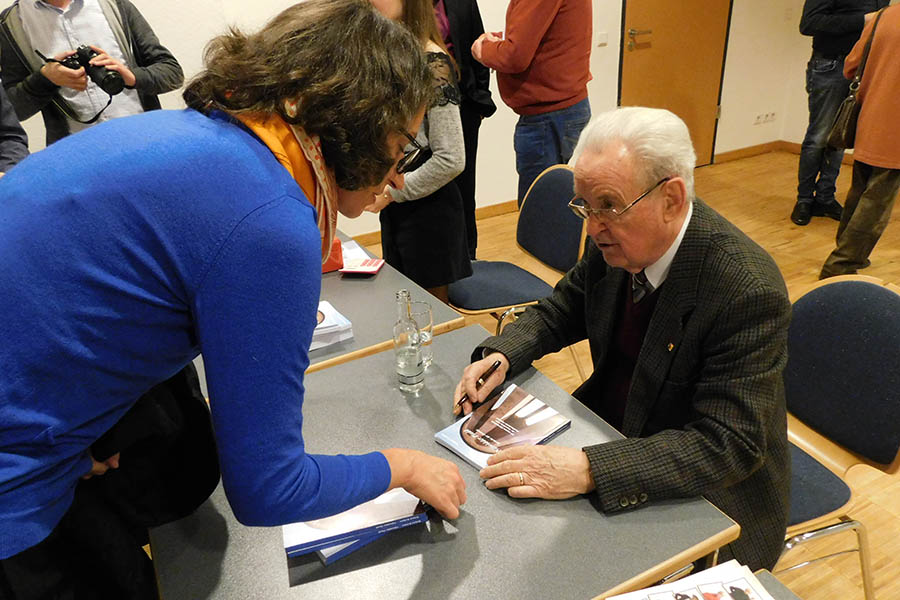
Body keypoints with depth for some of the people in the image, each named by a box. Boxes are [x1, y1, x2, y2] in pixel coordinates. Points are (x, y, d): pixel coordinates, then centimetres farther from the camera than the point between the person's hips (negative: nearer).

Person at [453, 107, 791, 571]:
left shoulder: (748, 290, -29)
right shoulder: (616, 242, -9)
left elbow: (728, 445, -30)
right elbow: (560, 310, 8)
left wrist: (589, 470, -39)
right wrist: (502, 354, -12)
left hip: (707, 497, -6)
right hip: (611, 432, 6)